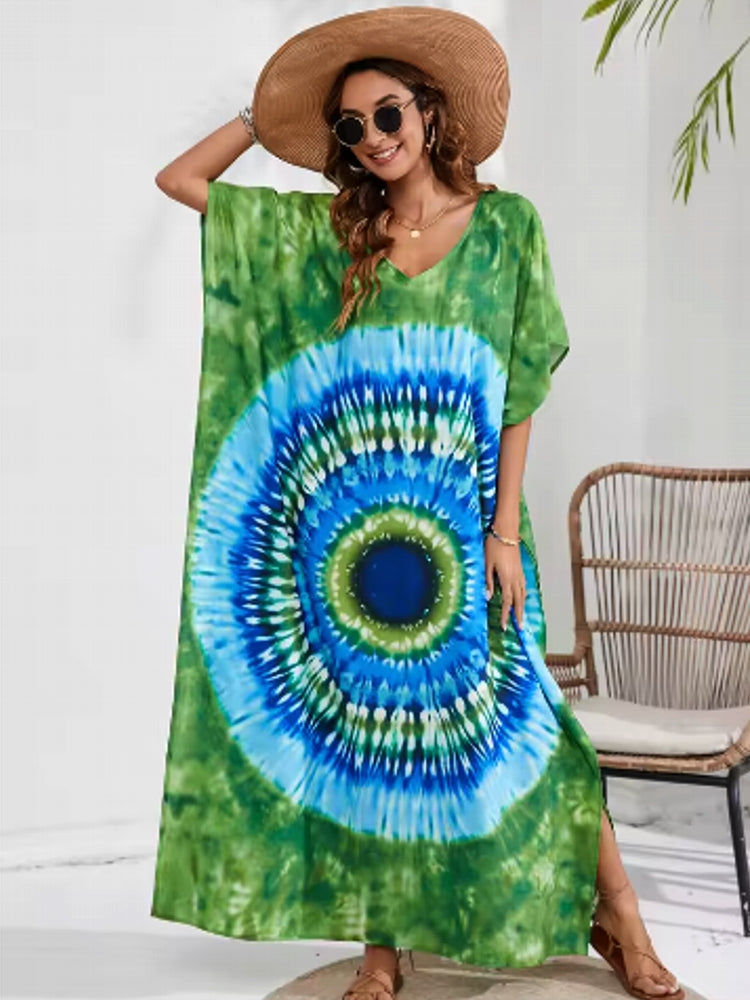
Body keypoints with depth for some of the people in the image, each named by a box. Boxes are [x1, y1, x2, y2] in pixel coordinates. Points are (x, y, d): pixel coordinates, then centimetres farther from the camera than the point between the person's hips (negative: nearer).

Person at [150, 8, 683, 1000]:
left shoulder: (506, 225, 0)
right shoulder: (319, 231, 5)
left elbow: (522, 389, -2)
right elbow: (178, 179, 10)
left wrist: (505, 530, -7)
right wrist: (264, 116, 8)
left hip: (461, 519, -2)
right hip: (347, 517, 2)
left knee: (515, 717, -4)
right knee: (361, 726, 5)